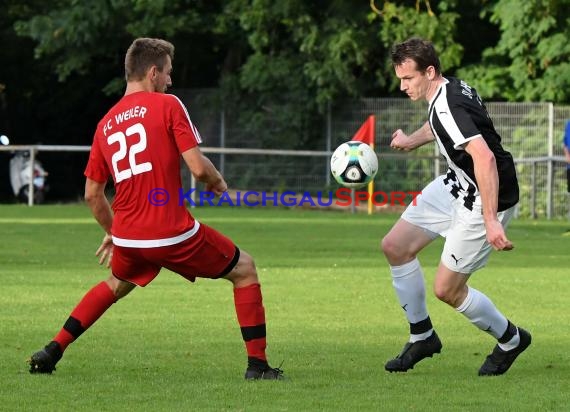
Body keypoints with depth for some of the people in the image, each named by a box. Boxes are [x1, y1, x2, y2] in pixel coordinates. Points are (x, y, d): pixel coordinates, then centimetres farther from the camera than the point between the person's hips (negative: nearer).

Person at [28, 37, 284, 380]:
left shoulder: (106, 124, 11)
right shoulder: (167, 105, -5)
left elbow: (92, 194, 16)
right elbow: (198, 167, -13)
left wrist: (113, 232, 30)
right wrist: (218, 182, 9)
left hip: (127, 237, 6)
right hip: (174, 235, -6)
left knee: (116, 285, 35)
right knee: (245, 269, 13)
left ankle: (52, 352, 26)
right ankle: (257, 364, 6)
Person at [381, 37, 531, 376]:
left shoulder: (447, 108, -30)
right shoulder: (451, 89, 0)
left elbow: (485, 158, -40)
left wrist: (491, 220, -43)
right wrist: (412, 141, 43)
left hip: (487, 199, -10)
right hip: (456, 185, 10)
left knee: (447, 289, -3)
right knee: (395, 246, 7)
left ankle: (511, 339, 21)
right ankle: (422, 336, 20)